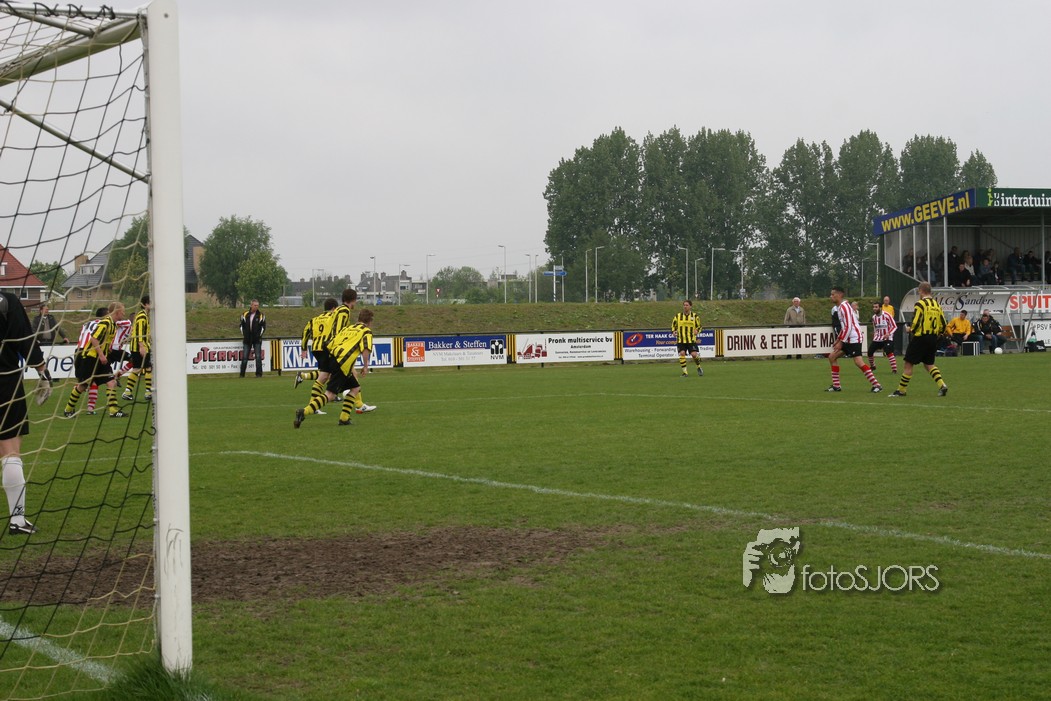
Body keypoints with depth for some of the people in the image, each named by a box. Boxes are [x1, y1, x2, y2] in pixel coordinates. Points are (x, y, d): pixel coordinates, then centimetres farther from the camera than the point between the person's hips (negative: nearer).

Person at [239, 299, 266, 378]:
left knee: (258, 357, -4)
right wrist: (243, 334, 4)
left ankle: (259, 373, 1)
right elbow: (242, 325, 13)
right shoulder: (245, 315, 5)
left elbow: (263, 327, 2)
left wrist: (259, 335, -4)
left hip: (257, 339, -2)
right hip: (247, 339, 2)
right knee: (244, 357, 2)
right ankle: (242, 374, 7)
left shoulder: (261, 315, 0)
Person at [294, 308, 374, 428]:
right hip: (343, 364, -8)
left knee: (355, 388, 20)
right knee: (330, 395, -13)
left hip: (333, 359, 8)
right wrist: (365, 366, -3)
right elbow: (366, 349, -12)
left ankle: (344, 418, 13)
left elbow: (330, 346, 23)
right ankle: (304, 412, -28)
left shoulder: (347, 328, 26)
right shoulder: (366, 331, 7)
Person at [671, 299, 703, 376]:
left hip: (691, 340, -1)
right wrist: (674, 331, -6)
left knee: (694, 354, -12)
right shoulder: (678, 316, 7)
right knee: (682, 353, -16)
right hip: (680, 340, 1)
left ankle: (699, 368, 17)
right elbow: (673, 325, 15)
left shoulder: (695, 316, 6)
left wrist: (697, 331, -10)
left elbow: (699, 326, 12)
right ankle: (684, 372, -5)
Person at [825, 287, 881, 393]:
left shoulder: (844, 306, -14)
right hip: (847, 339, 10)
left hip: (854, 338, -10)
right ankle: (836, 386, 11)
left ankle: (876, 385, -14)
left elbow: (848, 326, -19)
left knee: (858, 362, -18)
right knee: (832, 357, 9)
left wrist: (841, 342, -17)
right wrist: (838, 340, 18)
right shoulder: (837, 308, 16)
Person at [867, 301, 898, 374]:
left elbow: (894, 326, -12)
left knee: (889, 352, -25)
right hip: (877, 338, 6)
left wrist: (888, 333, -25)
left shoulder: (886, 315, -14)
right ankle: (872, 366, 30)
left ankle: (894, 369, -19)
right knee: (870, 352, 3)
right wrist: (875, 335, 17)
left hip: (887, 338, -6)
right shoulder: (874, 317, 7)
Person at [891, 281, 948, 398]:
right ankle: (942, 385, 0)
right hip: (933, 339, 7)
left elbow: (916, 323, -17)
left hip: (920, 337, -7)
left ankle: (901, 390, 6)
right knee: (929, 364, 18)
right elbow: (943, 324, 11)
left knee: (908, 364, 2)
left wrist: (909, 329, 2)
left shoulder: (920, 304, -11)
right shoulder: (937, 304, 10)